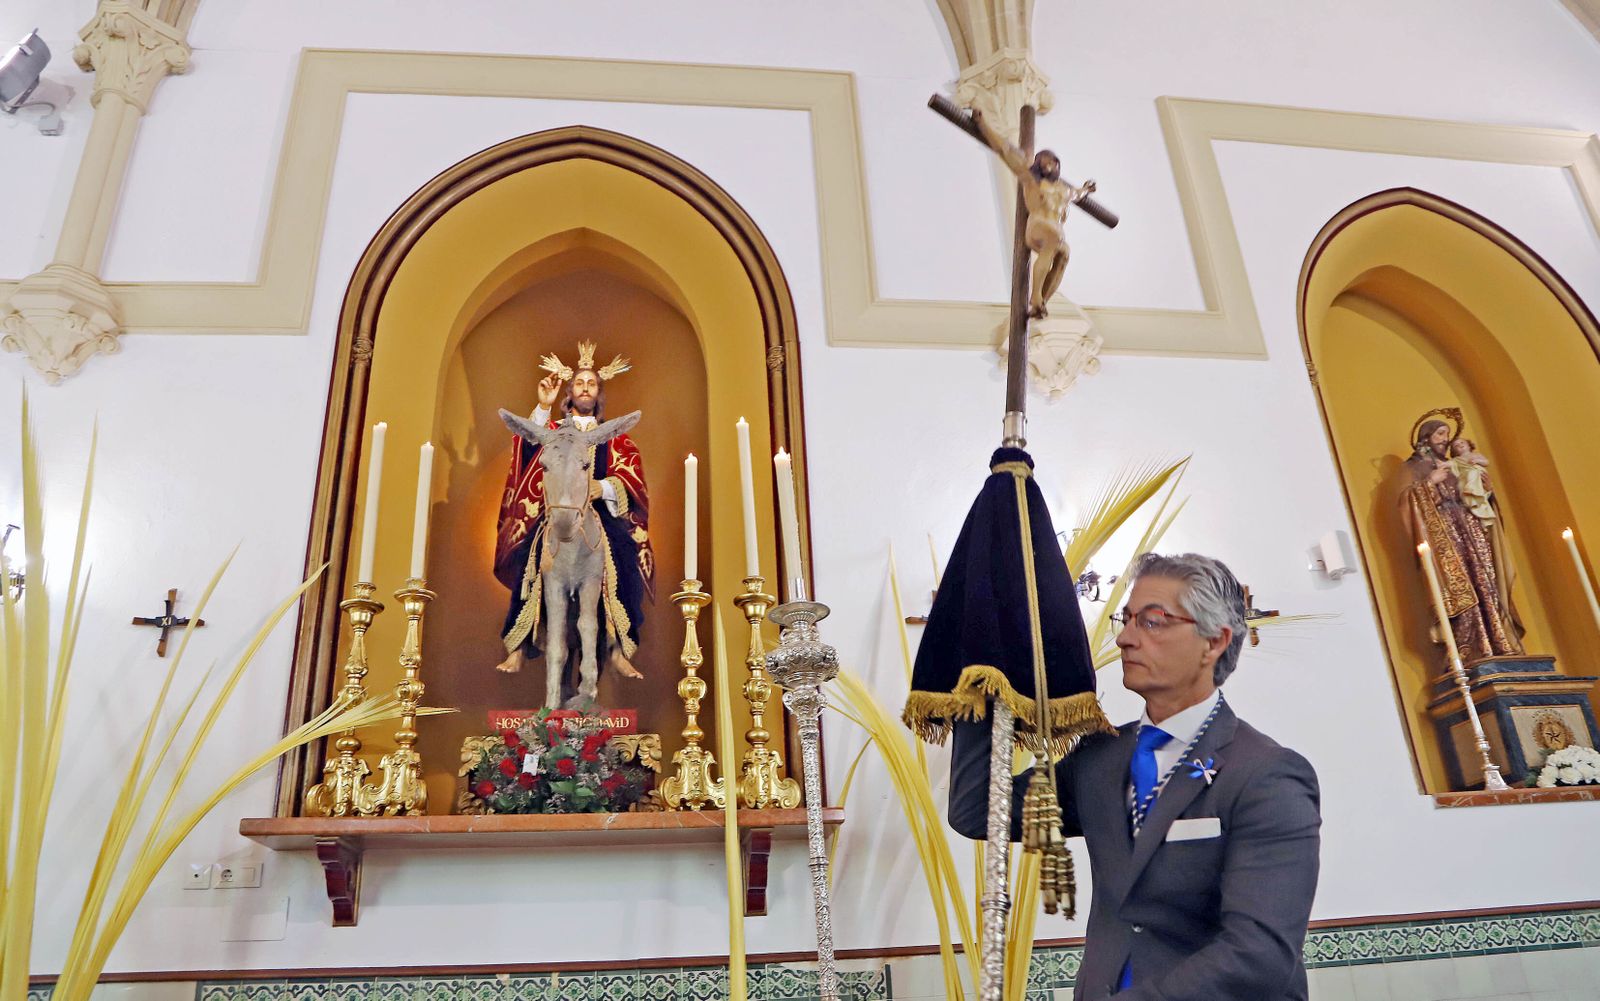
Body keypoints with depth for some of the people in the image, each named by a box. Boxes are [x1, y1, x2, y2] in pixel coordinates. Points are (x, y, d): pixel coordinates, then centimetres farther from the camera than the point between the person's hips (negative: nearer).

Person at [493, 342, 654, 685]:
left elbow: (629, 478, 1)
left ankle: (617, 649, -26)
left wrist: (603, 487, -21)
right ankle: (520, 648, -23)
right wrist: (543, 408, -19)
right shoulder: (553, 430, 18)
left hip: (600, 515, 0)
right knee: (532, 556, -28)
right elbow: (530, 450, -5)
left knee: (622, 558, -29)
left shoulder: (614, 437, 17)